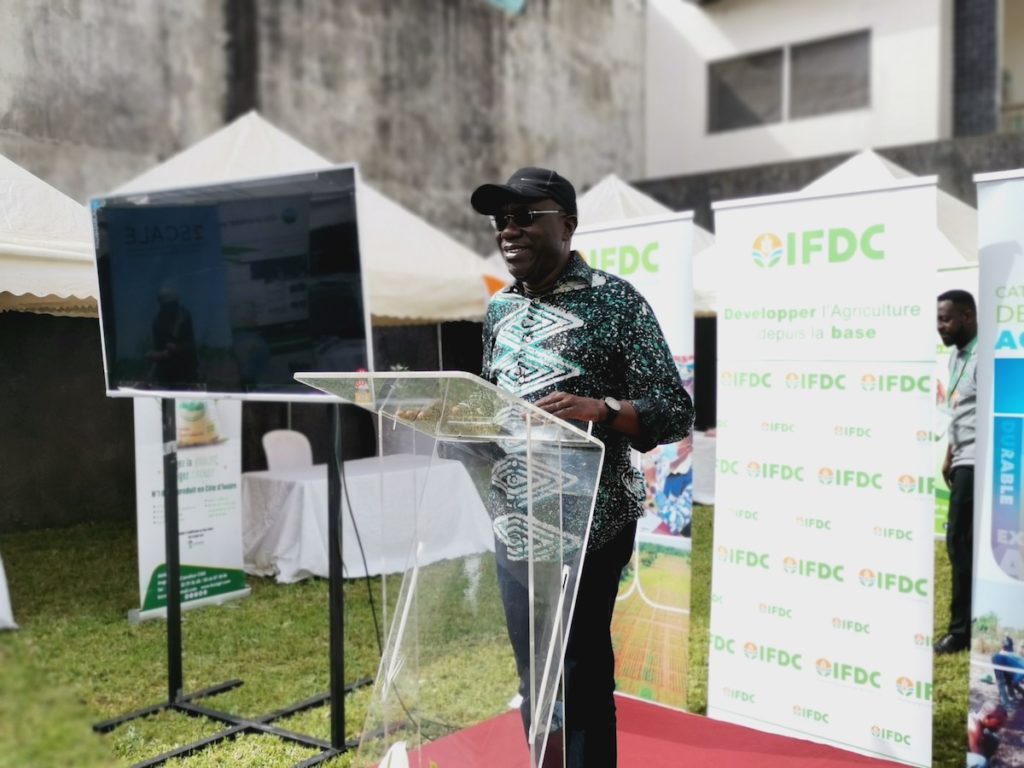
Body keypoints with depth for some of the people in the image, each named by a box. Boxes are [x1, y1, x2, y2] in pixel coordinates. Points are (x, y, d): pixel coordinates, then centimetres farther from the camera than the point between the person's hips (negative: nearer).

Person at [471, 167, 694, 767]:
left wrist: (598, 409, -28)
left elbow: (676, 414, -12)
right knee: (534, 679, 17)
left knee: (581, 678, 5)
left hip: (590, 524, -6)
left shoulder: (614, 301, -9)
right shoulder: (500, 308, 10)